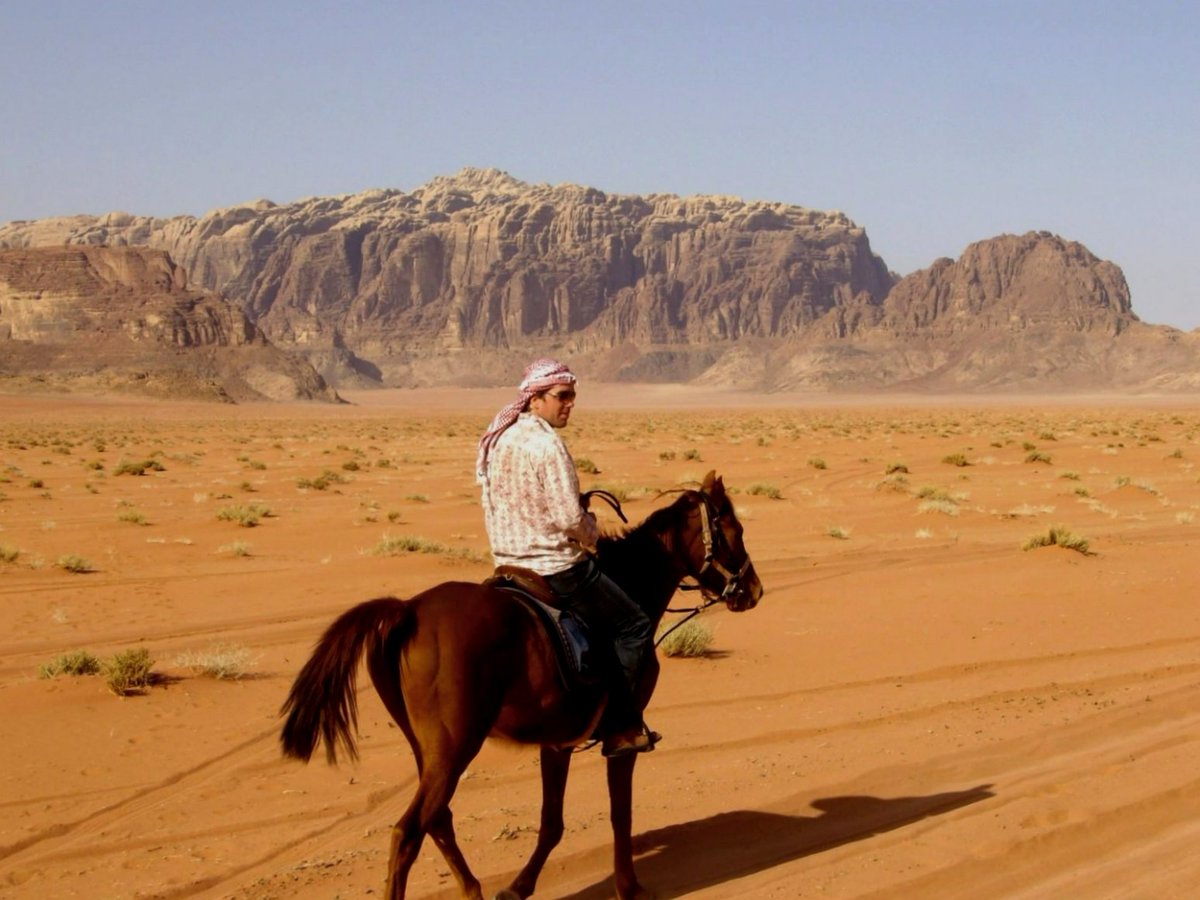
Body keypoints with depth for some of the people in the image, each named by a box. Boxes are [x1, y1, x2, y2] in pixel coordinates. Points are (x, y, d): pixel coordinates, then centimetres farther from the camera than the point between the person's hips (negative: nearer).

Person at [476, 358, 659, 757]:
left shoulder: (497, 440, 7)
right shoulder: (547, 444, -19)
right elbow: (570, 518, -23)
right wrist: (592, 530, -1)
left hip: (510, 565, 9)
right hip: (558, 569, -9)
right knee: (633, 627, 4)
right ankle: (621, 727, 2)